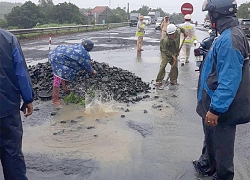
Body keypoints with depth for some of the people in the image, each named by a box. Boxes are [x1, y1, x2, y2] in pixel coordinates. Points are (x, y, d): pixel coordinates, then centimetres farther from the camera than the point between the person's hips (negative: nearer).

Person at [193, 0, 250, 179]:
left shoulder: (229, 39, -26)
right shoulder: (228, 34, 6)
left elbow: (229, 81, -30)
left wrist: (216, 109, -27)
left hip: (220, 107, -10)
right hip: (215, 103, 10)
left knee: (221, 144, 9)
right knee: (211, 138, 27)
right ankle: (206, 165, 49)